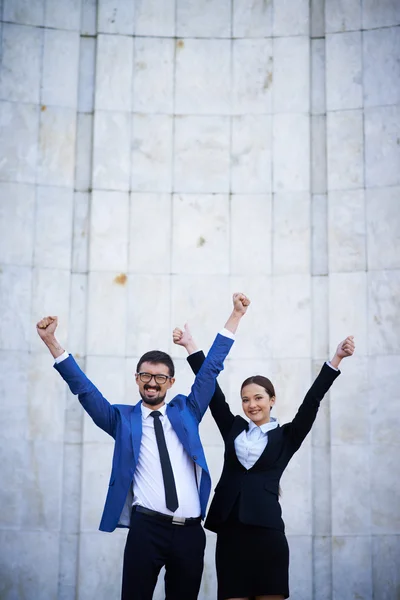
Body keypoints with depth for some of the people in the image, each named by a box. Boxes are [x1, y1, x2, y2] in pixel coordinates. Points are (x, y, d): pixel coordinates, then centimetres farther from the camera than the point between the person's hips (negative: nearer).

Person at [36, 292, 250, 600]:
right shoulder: (122, 418, 11)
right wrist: (51, 341, -6)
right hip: (147, 528, -2)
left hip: (190, 530, 3)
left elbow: (211, 367, 15)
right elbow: (84, 389, 4)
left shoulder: (186, 411, 16)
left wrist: (236, 315, 13)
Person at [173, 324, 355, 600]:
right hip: (230, 531, 2)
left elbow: (312, 401, -1)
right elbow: (213, 391, 12)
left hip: (267, 532, -2)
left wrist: (337, 358, -10)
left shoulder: (286, 436, 7)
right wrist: (191, 346, 10)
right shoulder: (233, 429, 14)